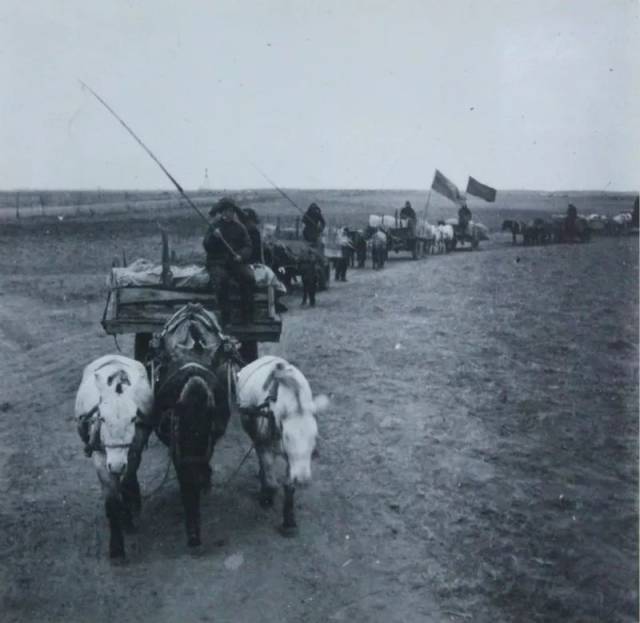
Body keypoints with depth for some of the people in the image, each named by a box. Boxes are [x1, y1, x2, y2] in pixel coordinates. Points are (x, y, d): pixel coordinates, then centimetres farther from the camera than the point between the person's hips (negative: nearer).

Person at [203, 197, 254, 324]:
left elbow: (247, 246, 7)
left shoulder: (240, 227, 13)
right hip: (217, 262, -1)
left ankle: (248, 317, -23)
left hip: (236, 262, 2)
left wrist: (241, 255, -15)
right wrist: (214, 237, -20)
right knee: (221, 280, -33)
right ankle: (225, 318, -26)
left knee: (248, 277, -28)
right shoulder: (214, 226, 8)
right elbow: (206, 246, 0)